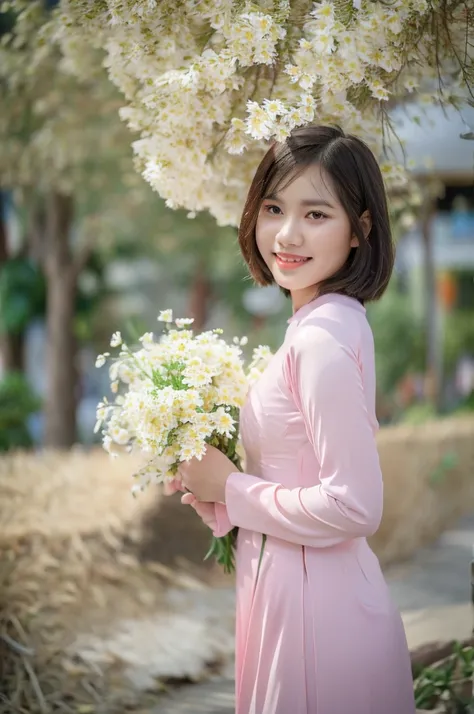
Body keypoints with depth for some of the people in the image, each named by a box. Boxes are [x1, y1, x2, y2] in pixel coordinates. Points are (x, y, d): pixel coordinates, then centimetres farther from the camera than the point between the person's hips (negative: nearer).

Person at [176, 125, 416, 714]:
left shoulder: (321, 339, -21)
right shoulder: (331, 322, 7)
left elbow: (353, 506, -24)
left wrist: (230, 490, -14)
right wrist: (218, 491, 4)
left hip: (313, 601, -9)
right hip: (304, 589, 9)